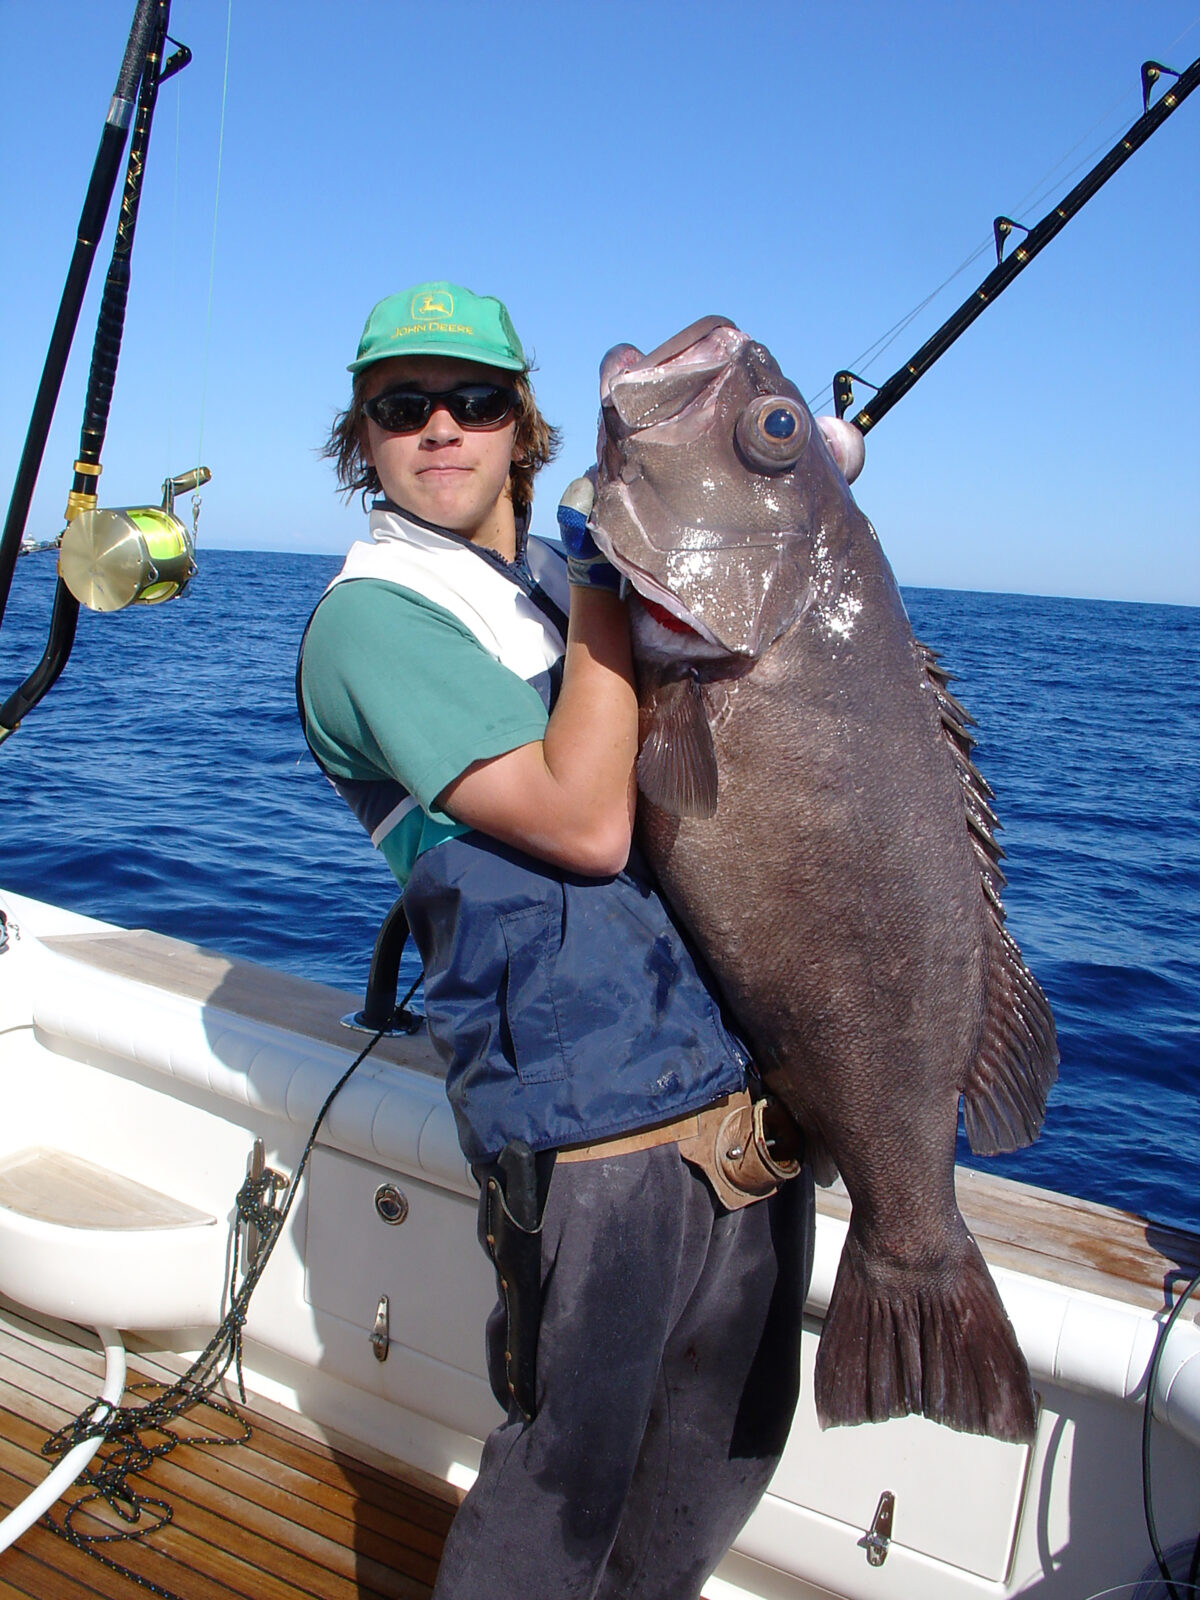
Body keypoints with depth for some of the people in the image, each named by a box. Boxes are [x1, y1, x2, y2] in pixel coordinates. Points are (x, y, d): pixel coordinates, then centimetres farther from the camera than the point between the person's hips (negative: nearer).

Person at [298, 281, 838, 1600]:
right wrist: (605, 585, -14)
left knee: (727, 1448, 22)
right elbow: (584, 823, -19)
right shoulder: (370, 618, -8)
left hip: (752, 1080, 7)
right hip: (594, 1120, -7)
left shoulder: (568, 573, 13)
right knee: (566, 1480, 8)